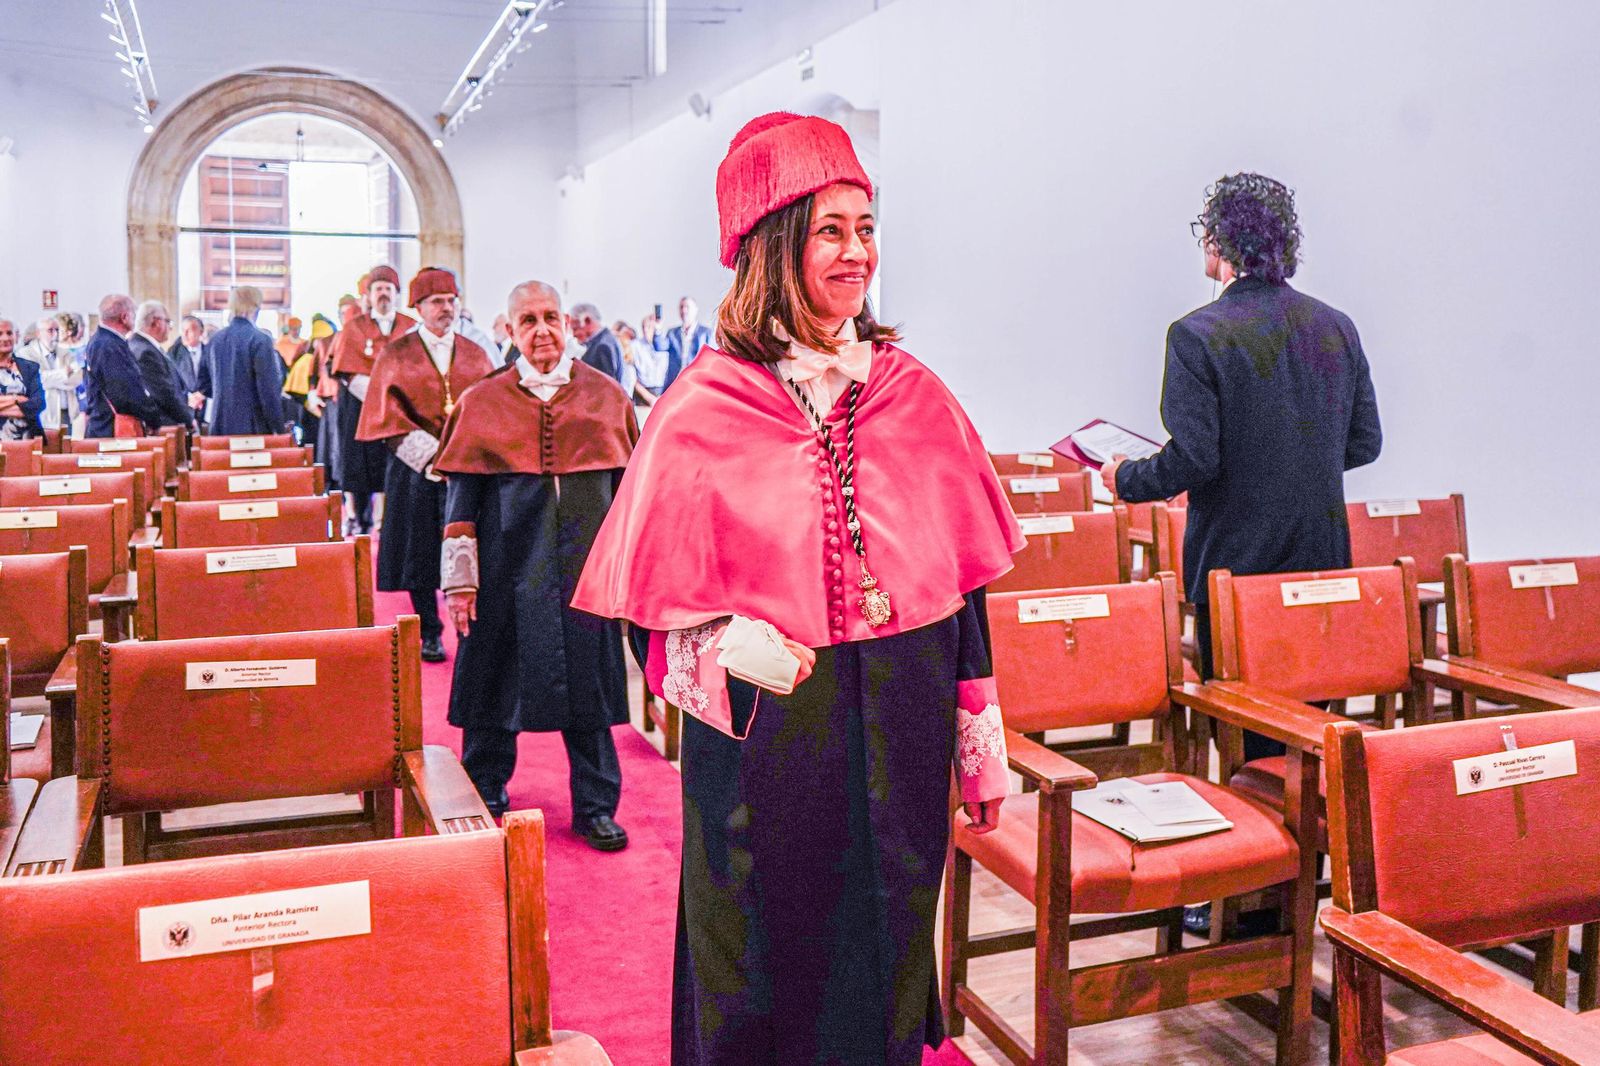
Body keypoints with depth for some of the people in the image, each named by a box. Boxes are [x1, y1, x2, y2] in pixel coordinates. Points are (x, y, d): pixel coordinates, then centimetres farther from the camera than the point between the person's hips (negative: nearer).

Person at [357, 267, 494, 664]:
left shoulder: (475, 355, 10)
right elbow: (388, 416, -4)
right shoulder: (396, 355, 3)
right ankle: (429, 633, 15)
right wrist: (428, 453, -15)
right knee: (420, 551, 3)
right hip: (416, 469, -1)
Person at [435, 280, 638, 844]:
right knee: (497, 679, 7)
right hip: (509, 562, 0)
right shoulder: (483, 402, 3)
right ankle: (484, 798, 27)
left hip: (585, 561, 1)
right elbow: (462, 496, 2)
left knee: (587, 682, 5)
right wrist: (460, 580, -4)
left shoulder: (606, 395, 5)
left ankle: (596, 807, 18)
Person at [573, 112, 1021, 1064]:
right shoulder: (703, 411, -8)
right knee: (772, 967, 12)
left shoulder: (915, 395, 2)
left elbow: (965, 582, 6)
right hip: (768, 740, -3)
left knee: (887, 952, 17)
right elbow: (656, 611, -5)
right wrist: (736, 650, -25)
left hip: (900, 732, 3)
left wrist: (983, 745, 6)